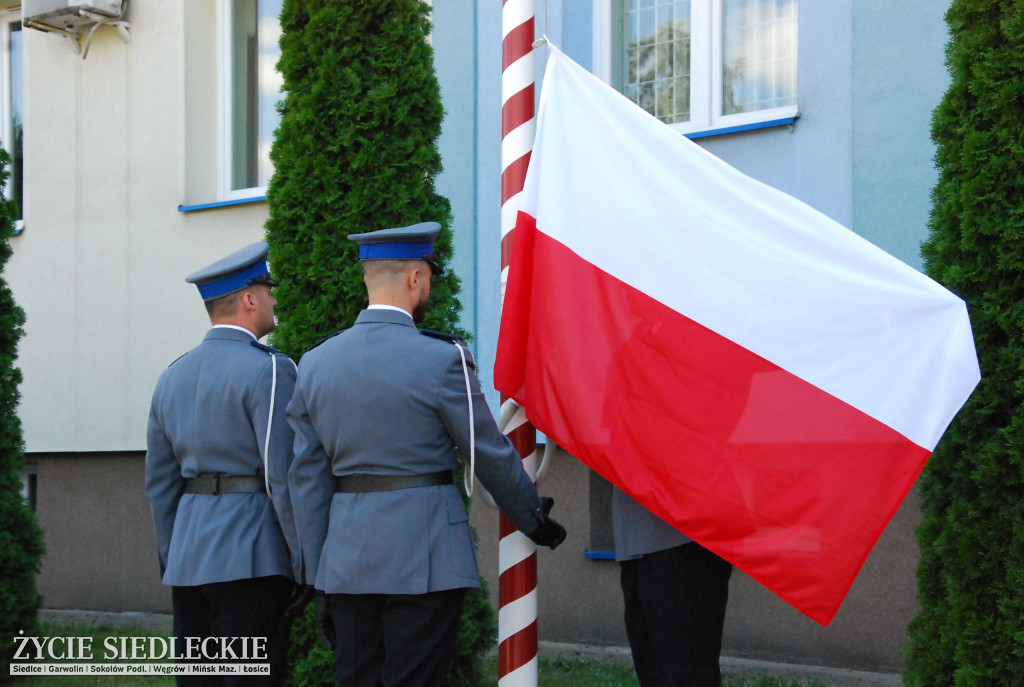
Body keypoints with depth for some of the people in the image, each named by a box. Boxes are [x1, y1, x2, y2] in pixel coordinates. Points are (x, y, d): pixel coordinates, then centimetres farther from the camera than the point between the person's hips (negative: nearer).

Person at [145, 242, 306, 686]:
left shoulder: (173, 377, 13)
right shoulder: (269, 370, -10)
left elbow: (160, 483, 16)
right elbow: (282, 475, -15)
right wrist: (309, 565, -10)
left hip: (190, 561, 7)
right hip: (251, 560, -7)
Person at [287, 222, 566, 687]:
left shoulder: (315, 364, 5)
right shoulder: (441, 359, -10)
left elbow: (307, 479, 6)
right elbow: (491, 456, -2)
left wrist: (319, 578, 12)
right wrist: (536, 522, 14)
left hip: (346, 561, 5)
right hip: (423, 560, -4)